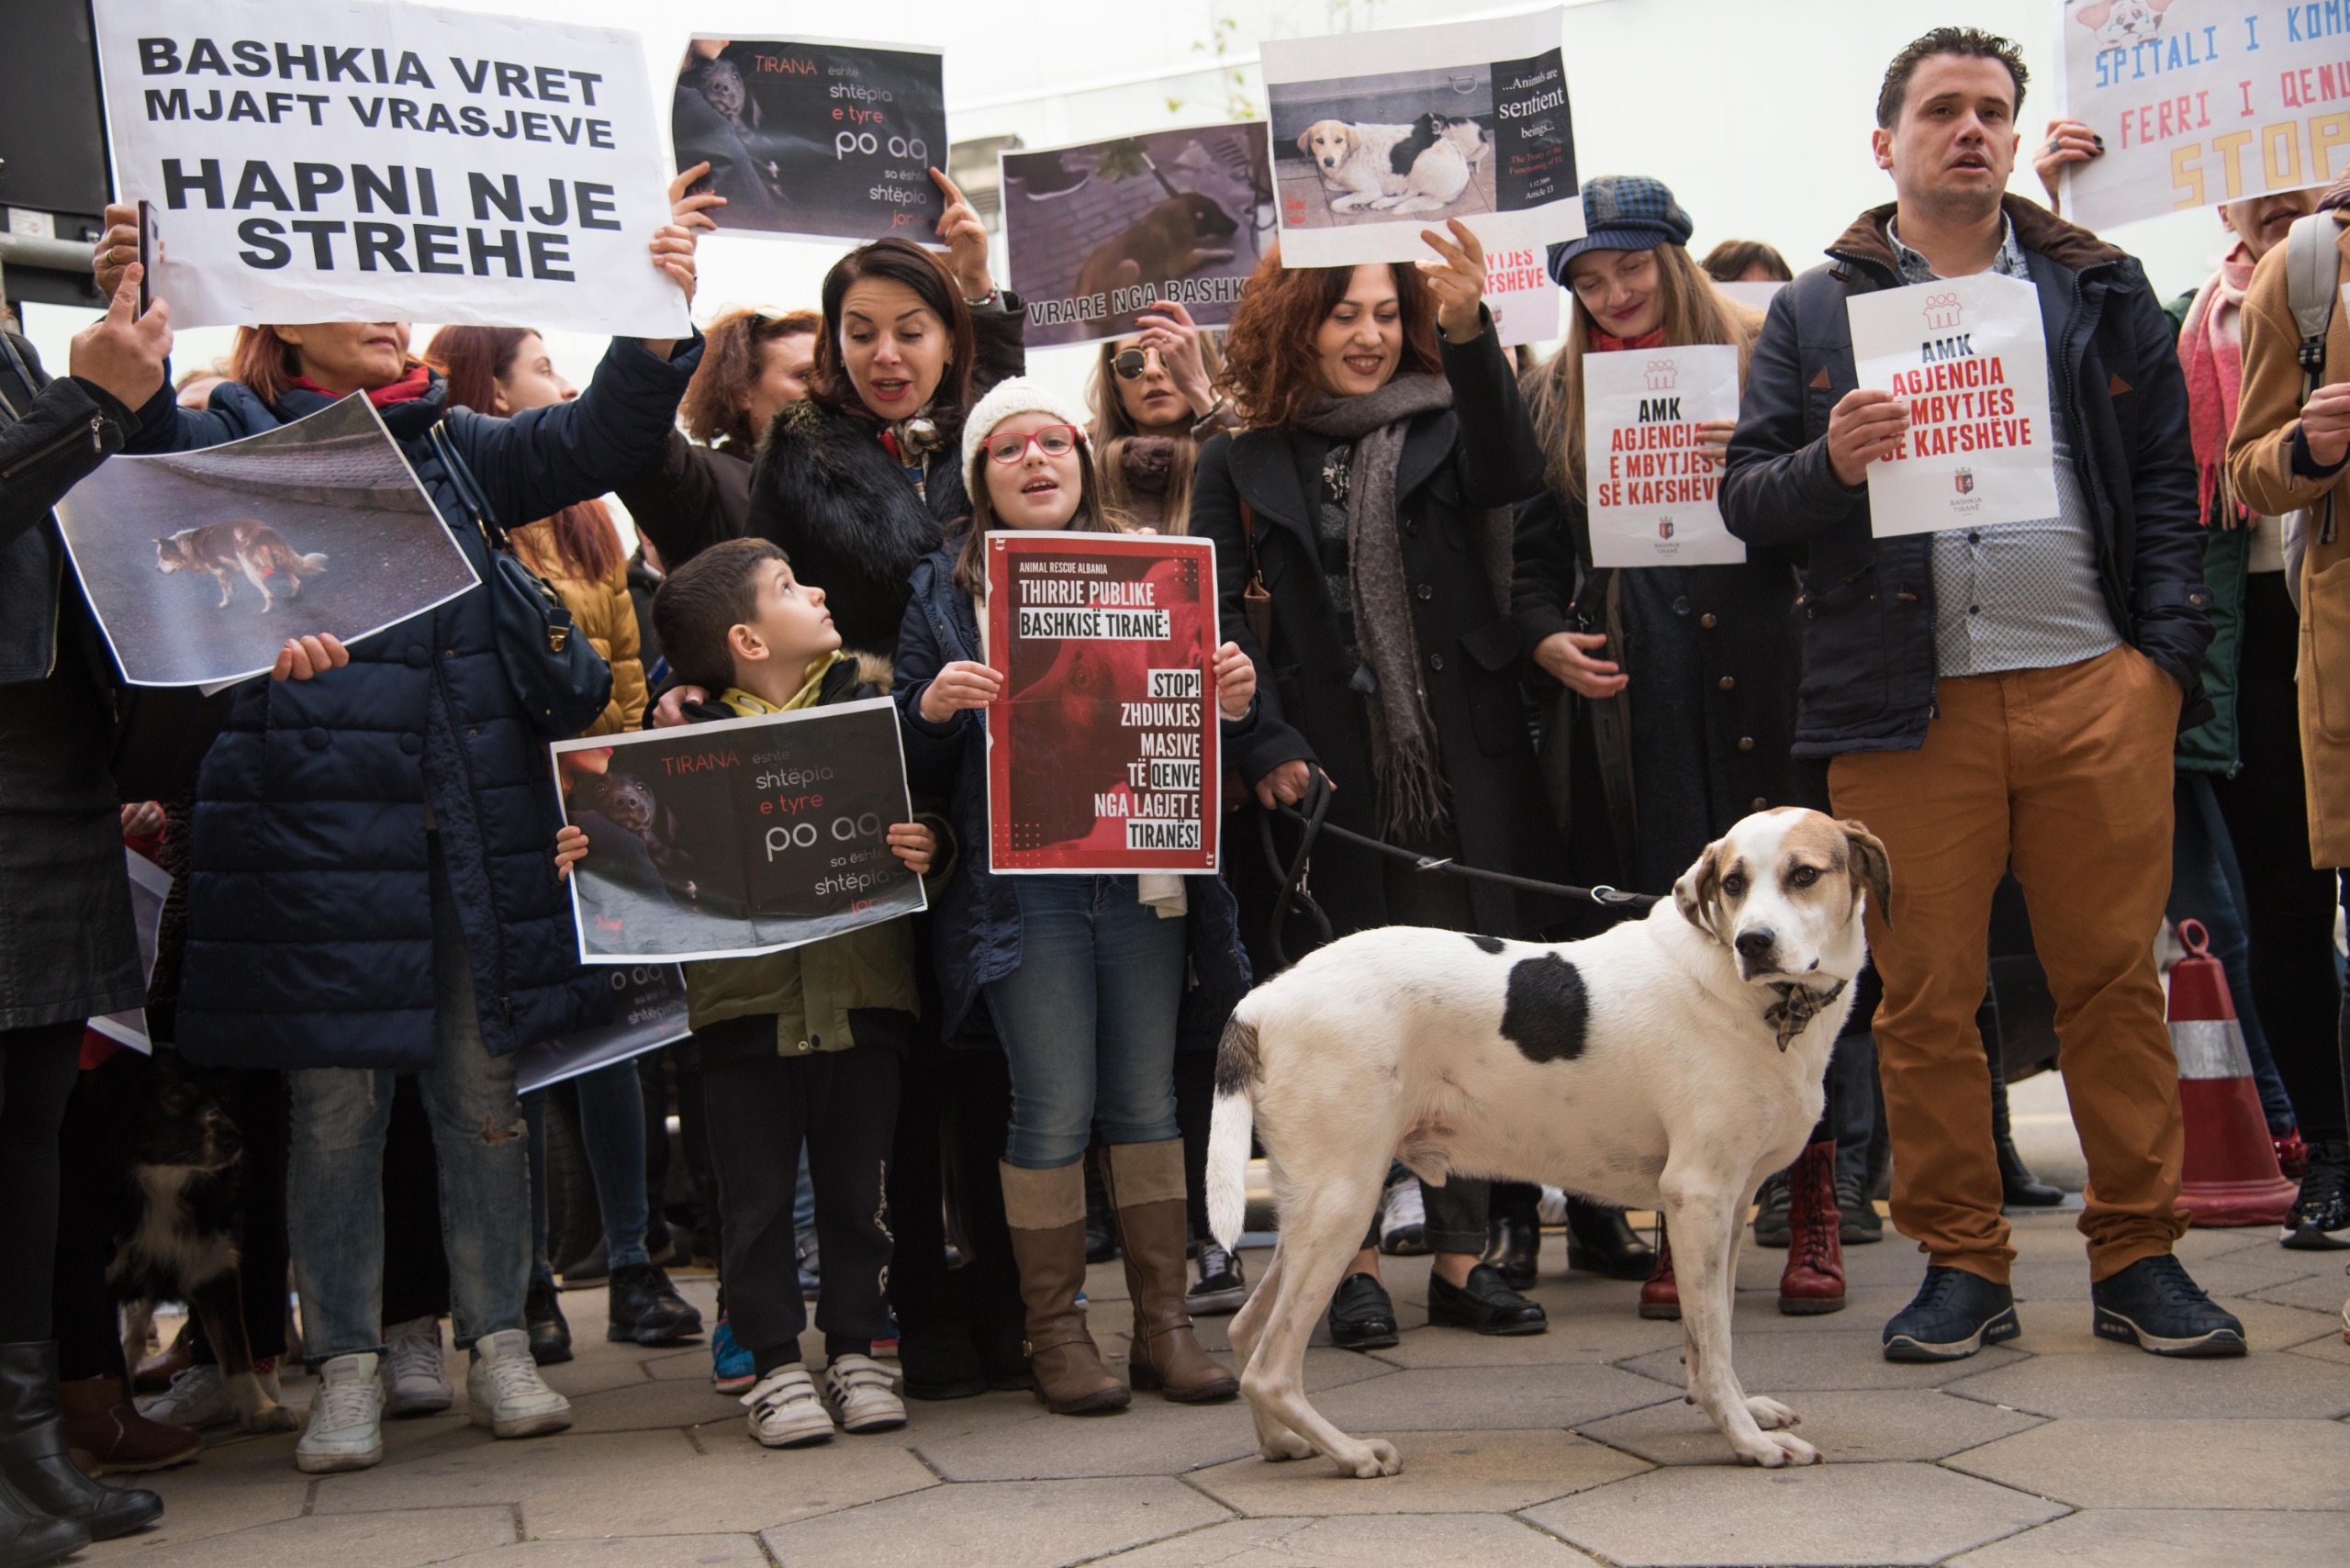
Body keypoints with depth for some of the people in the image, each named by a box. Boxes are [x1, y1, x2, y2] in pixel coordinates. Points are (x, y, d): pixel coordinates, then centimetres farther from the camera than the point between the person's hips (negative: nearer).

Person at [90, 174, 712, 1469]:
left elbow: (590, 440, 2)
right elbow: (151, 457, -14)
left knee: (480, 1086, 8)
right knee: (334, 1101, 4)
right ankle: (346, 1371, 18)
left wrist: (656, 327, -15)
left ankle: (498, 1349, 20)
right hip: (312, 815, -2)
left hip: (474, 816, 3)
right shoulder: (243, 436, 6)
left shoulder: (454, 442, 15)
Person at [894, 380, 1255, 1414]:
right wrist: (933, 708, -16)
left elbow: (1199, 733, 13)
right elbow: (911, 762, 4)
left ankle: (1164, 1321, 17)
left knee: (1147, 1099, 6)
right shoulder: (946, 588, 6)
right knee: (1055, 1108, -3)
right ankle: (1054, 1330, 13)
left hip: (1144, 872, 2)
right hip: (1024, 882, -2)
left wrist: (1235, 703, -8)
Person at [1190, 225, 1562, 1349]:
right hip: (1322, 779, -1)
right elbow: (1215, 623, 2)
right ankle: (1353, 1263, 16)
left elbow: (1515, 476, -12)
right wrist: (1268, 748, -9)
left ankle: (1463, 1256, 17)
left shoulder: (1442, 428, 10)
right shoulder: (1243, 465, 8)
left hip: (1461, 770, 1)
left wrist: (1470, 329, -24)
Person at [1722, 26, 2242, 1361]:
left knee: (2117, 978, 4)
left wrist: (2168, 649, 0)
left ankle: (2139, 1258, 17)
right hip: (1907, 704, -1)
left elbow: (2165, 479, 11)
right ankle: (1962, 1265, 14)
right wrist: (1829, 465, -15)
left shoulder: (2102, 290, 16)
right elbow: (1745, 498, 6)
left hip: (2095, 686, 1)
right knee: (1926, 997, 2)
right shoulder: (1814, 314, 11)